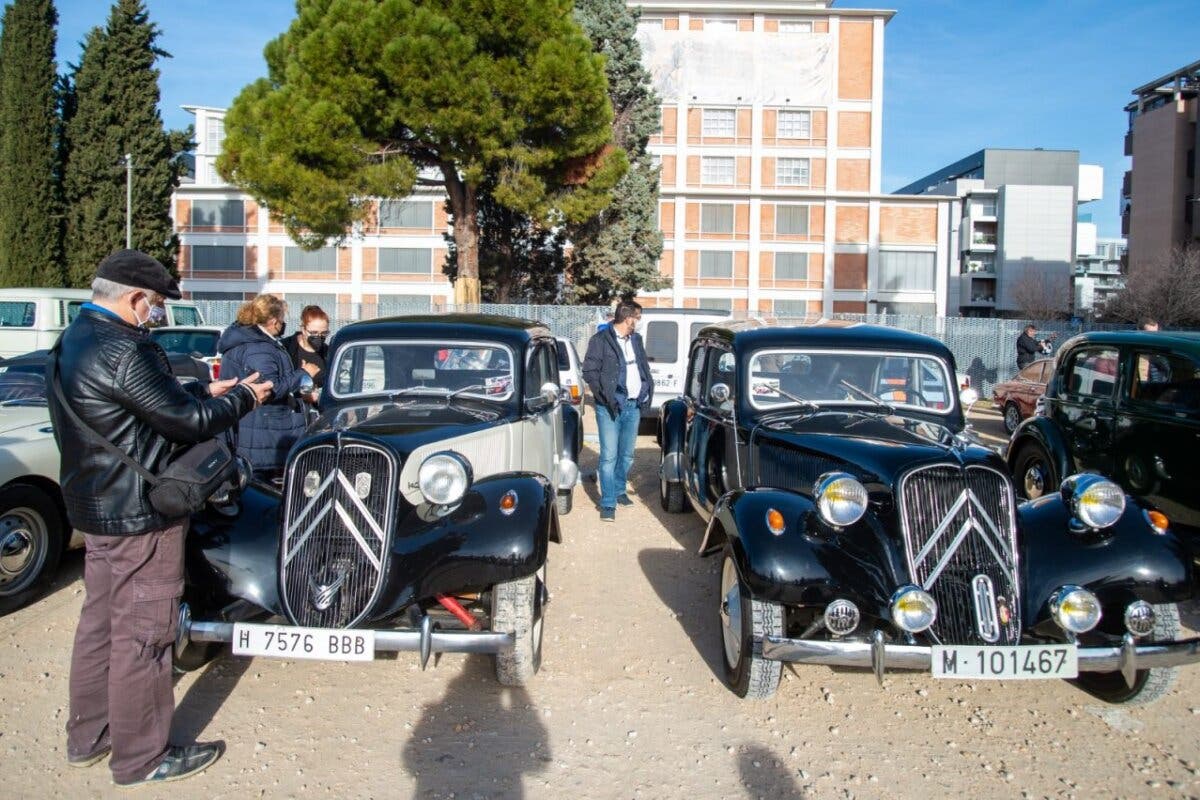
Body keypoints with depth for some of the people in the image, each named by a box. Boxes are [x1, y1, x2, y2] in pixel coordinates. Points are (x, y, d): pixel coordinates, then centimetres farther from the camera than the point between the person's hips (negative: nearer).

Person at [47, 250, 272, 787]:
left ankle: (87, 738, 35)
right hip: (138, 517, -10)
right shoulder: (122, 350, -24)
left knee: (99, 622, 20)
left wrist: (205, 392, 10)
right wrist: (243, 398, -6)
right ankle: (141, 758, 16)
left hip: (94, 507, 10)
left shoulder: (73, 341, 9)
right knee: (141, 637, 2)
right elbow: (187, 422, -20)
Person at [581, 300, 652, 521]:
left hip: (634, 405, 6)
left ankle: (619, 491, 32)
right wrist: (605, 397, -13)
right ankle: (608, 503, 0)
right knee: (609, 456, -5)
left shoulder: (636, 339, 13)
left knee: (627, 454, 15)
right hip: (610, 407, -6)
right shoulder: (601, 340, -7)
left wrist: (647, 391, 7)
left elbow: (644, 366, 20)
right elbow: (589, 371, -9)